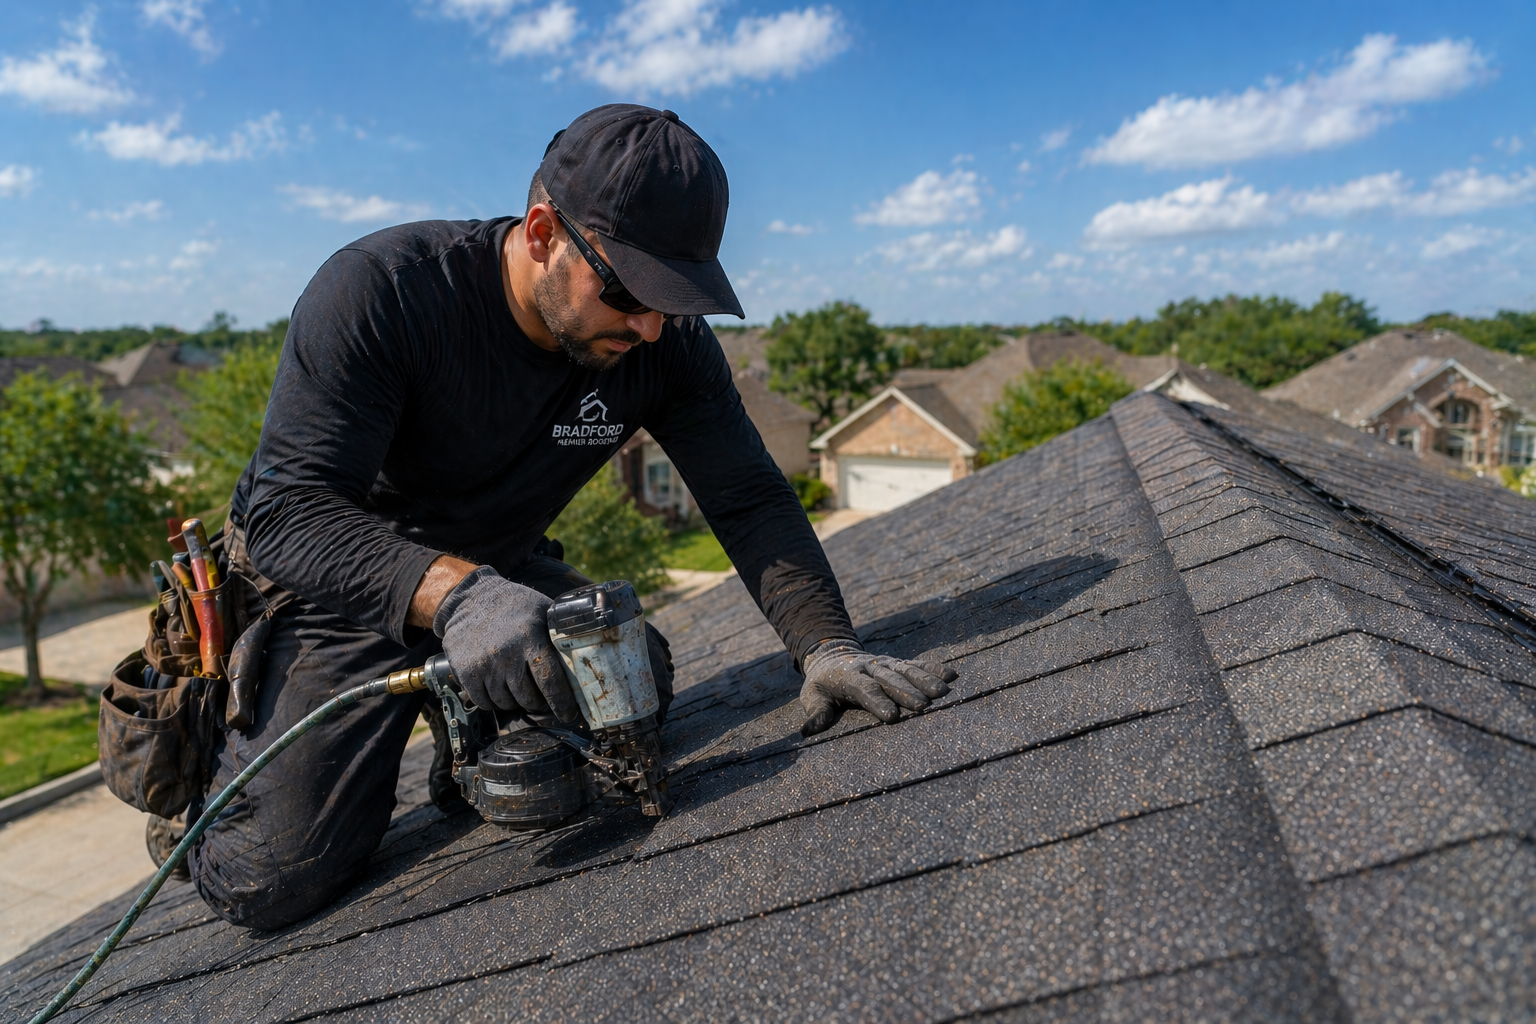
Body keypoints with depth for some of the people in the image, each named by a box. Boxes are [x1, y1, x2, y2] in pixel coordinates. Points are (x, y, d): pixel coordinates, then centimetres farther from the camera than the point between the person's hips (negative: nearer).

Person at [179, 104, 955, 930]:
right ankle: (214, 748, 23)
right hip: (341, 585, -4)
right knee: (271, 880, -12)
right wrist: (451, 591, -51)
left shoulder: (667, 342, -14)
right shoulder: (377, 290, -27)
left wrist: (826, 645, -30)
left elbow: (750, 500, -14)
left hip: (502, 572, 5)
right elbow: (287, 511, -33)